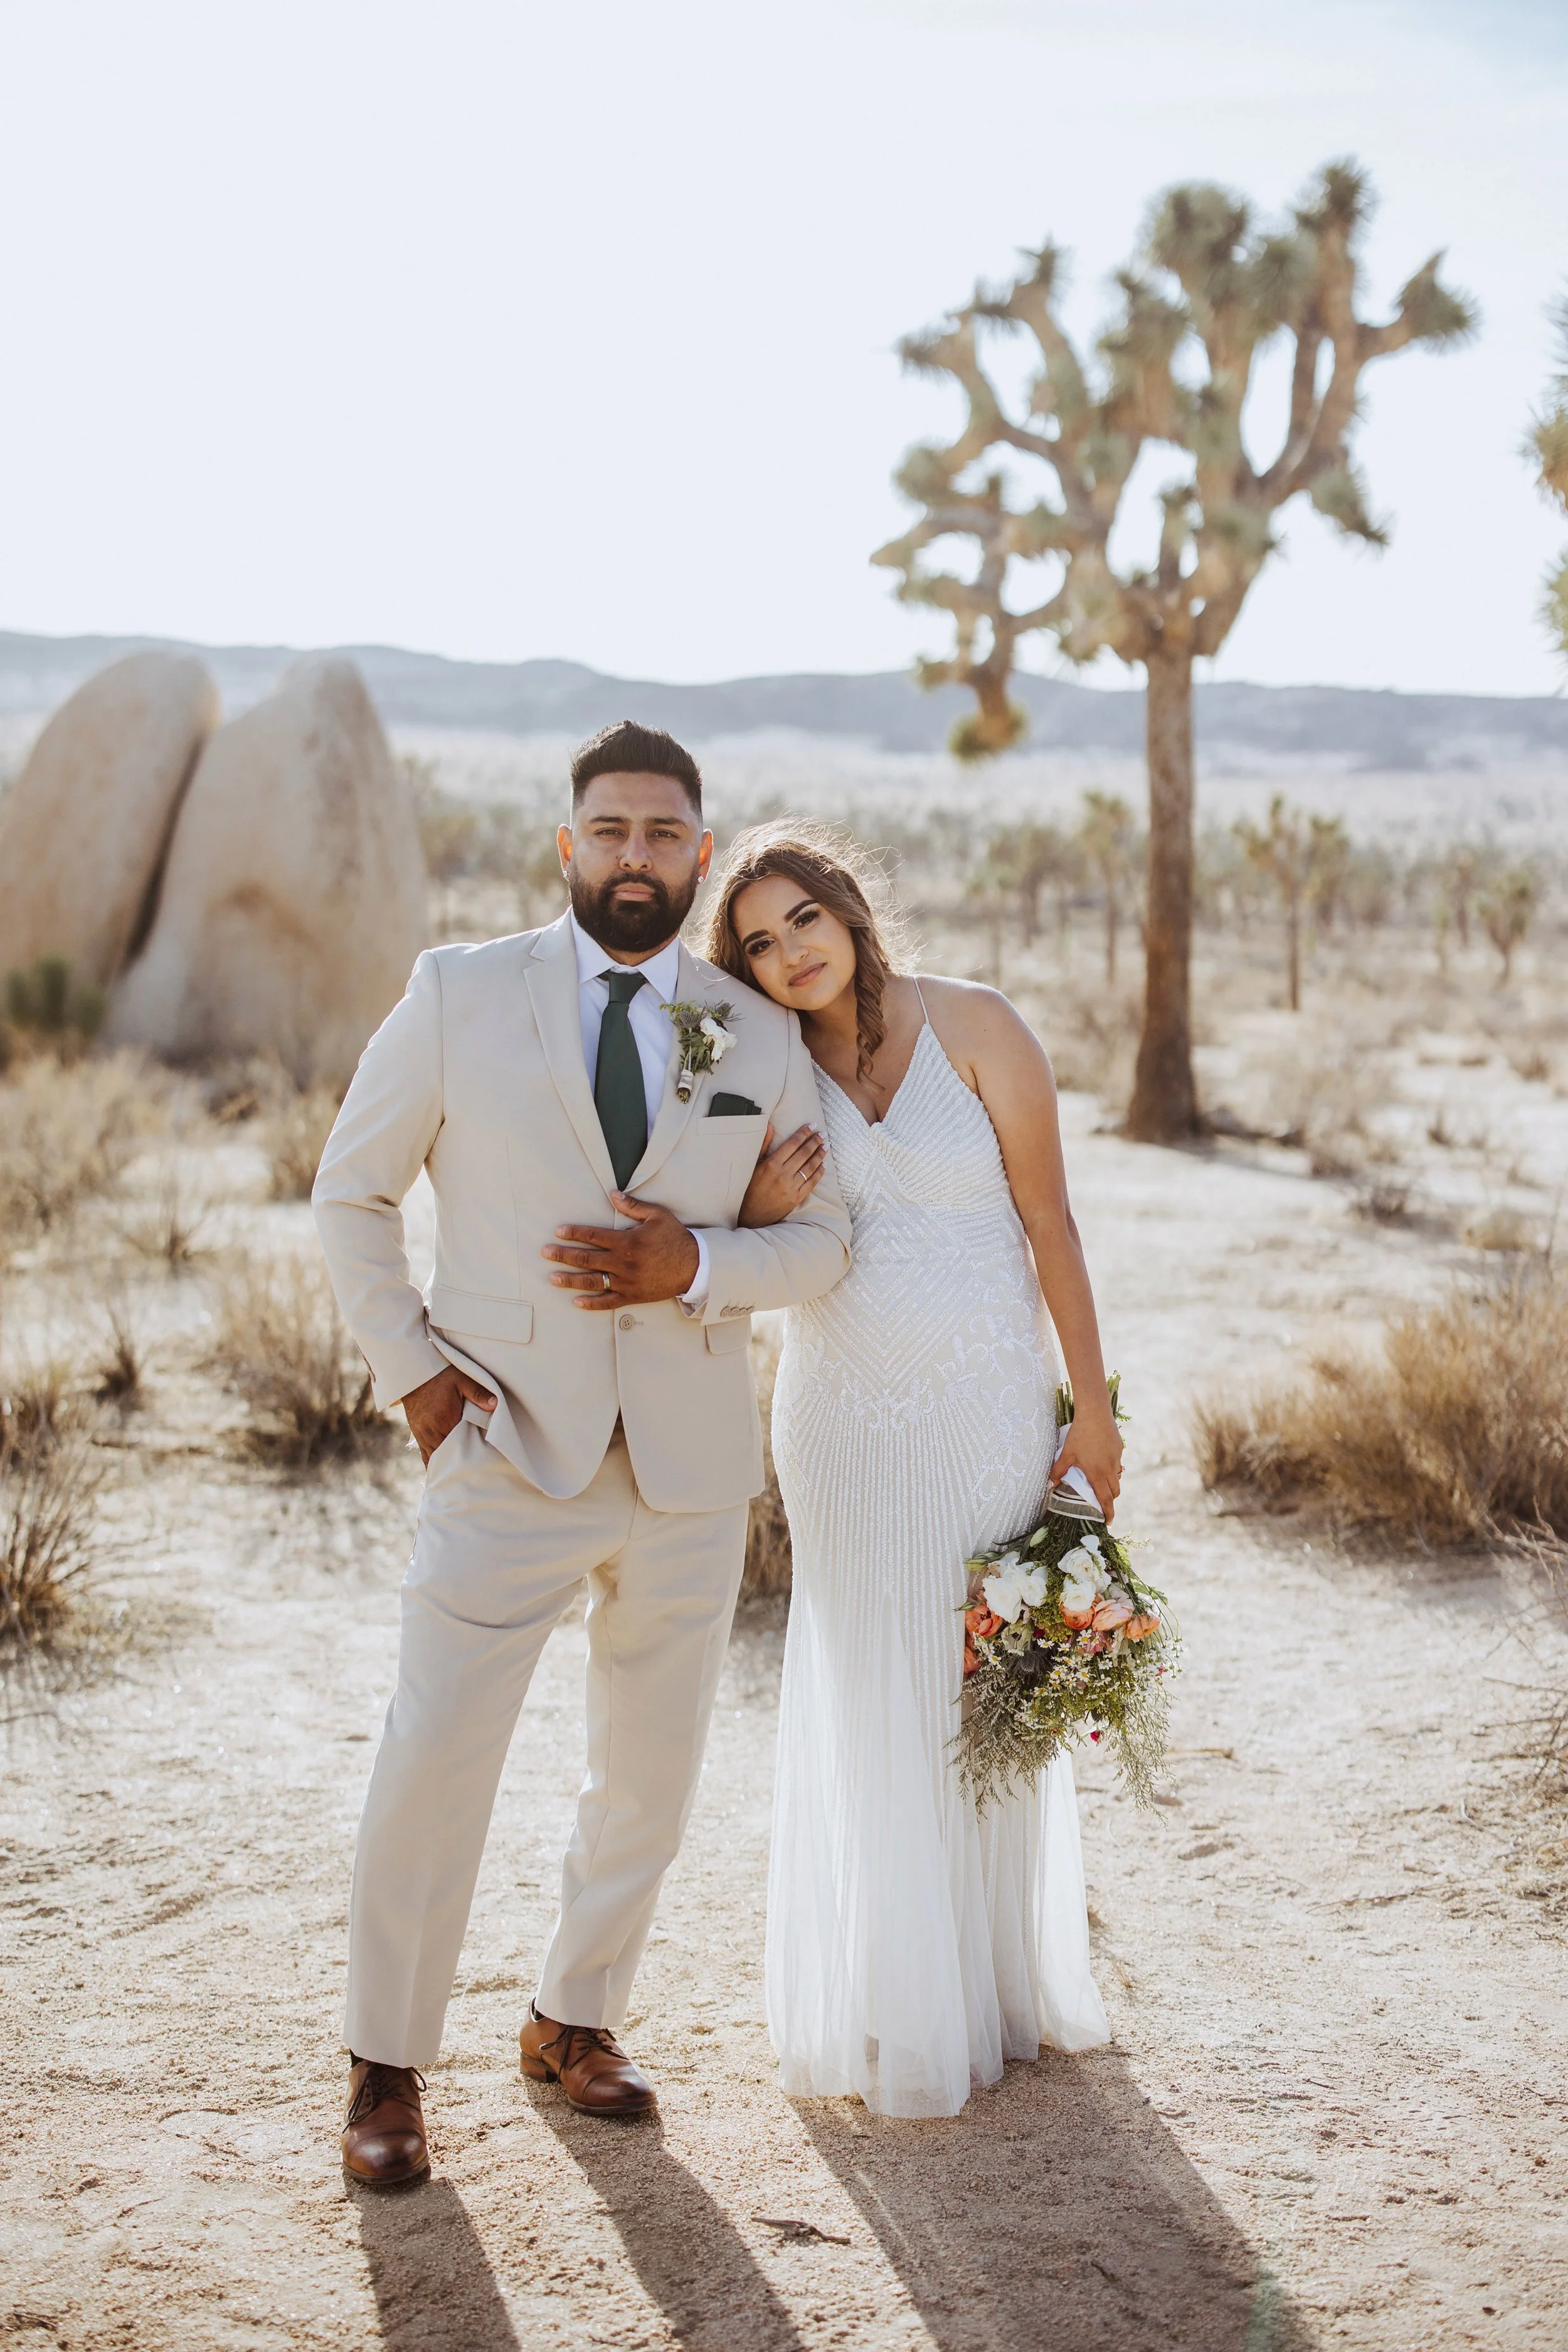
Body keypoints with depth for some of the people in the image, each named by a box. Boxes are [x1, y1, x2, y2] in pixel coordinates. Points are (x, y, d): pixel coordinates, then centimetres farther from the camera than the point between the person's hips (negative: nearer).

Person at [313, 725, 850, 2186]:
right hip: (508, 1449, -3)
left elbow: (822, 1239, 8)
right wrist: (408, 1365, -4)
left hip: (691, 1465, 3)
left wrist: (698, 1264, -12)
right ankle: (386, 2068, 12)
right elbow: (352, 1191, 6)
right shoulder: (460, 995, 0)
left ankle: (575, 2021, 34)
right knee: (432, 1761, -7)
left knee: (651, 1776, 12)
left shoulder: (760, 1035, 6)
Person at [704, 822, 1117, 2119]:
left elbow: (1049, 1221, -7)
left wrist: (1093, 1407, -8)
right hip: (844, 1417, 2)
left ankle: (1013, 1976, 28)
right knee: (868, 1698, 7)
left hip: (989, 1403, -2)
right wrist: (764, 1205, -19)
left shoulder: (975, 1026, -8)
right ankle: (898, 2003, 22)